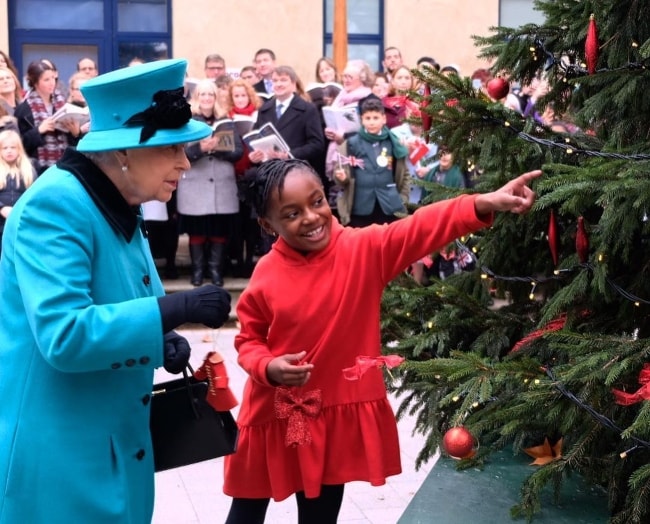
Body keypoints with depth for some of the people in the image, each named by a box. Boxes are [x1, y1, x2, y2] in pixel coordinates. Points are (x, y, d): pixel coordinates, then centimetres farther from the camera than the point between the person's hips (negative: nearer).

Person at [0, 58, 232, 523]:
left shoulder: (118, 208, 8)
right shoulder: (55, 204, -20)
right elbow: (63, 336, -30)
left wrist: (159, 338, -2)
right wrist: (175, 309, -28)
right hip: (55, 456, -9)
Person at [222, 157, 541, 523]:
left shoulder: (364, 250, -11)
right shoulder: (266, 275, -10)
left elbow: (421, 229, -25)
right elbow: (249, 340, 1)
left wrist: (485, 203, -39)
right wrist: (268, 368, -20)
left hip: (339, 413, 0)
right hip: (273, 413, 0)